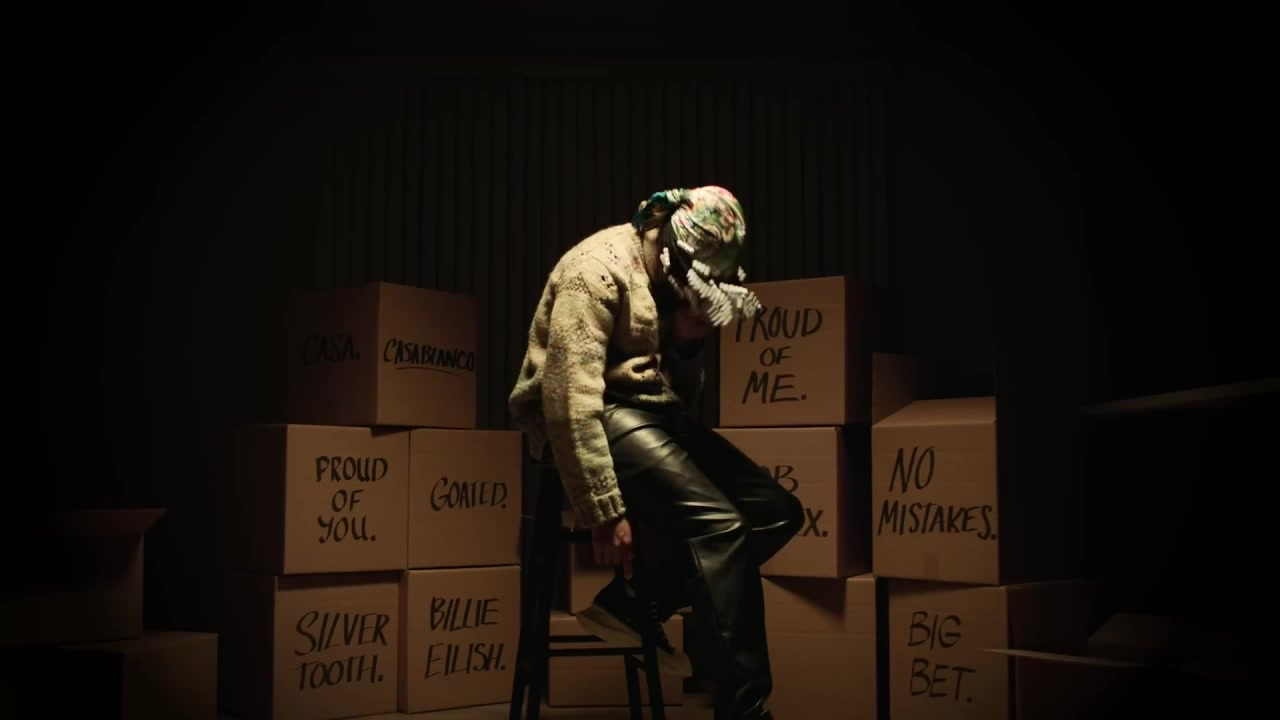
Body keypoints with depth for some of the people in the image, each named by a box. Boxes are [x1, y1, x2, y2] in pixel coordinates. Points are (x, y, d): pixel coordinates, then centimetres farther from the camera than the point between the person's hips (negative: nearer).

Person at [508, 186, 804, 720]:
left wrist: (690, 344, -3)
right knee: (720, 525, -26)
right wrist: (604, 510, -27)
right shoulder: (599, 268, -13)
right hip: (603, 413, -9)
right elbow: (571, 397, -23)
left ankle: (630, 602, -2)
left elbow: (682, 394, 19)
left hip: (653, 413, 9)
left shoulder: (671, 281, 15)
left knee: (776, 511, 0)